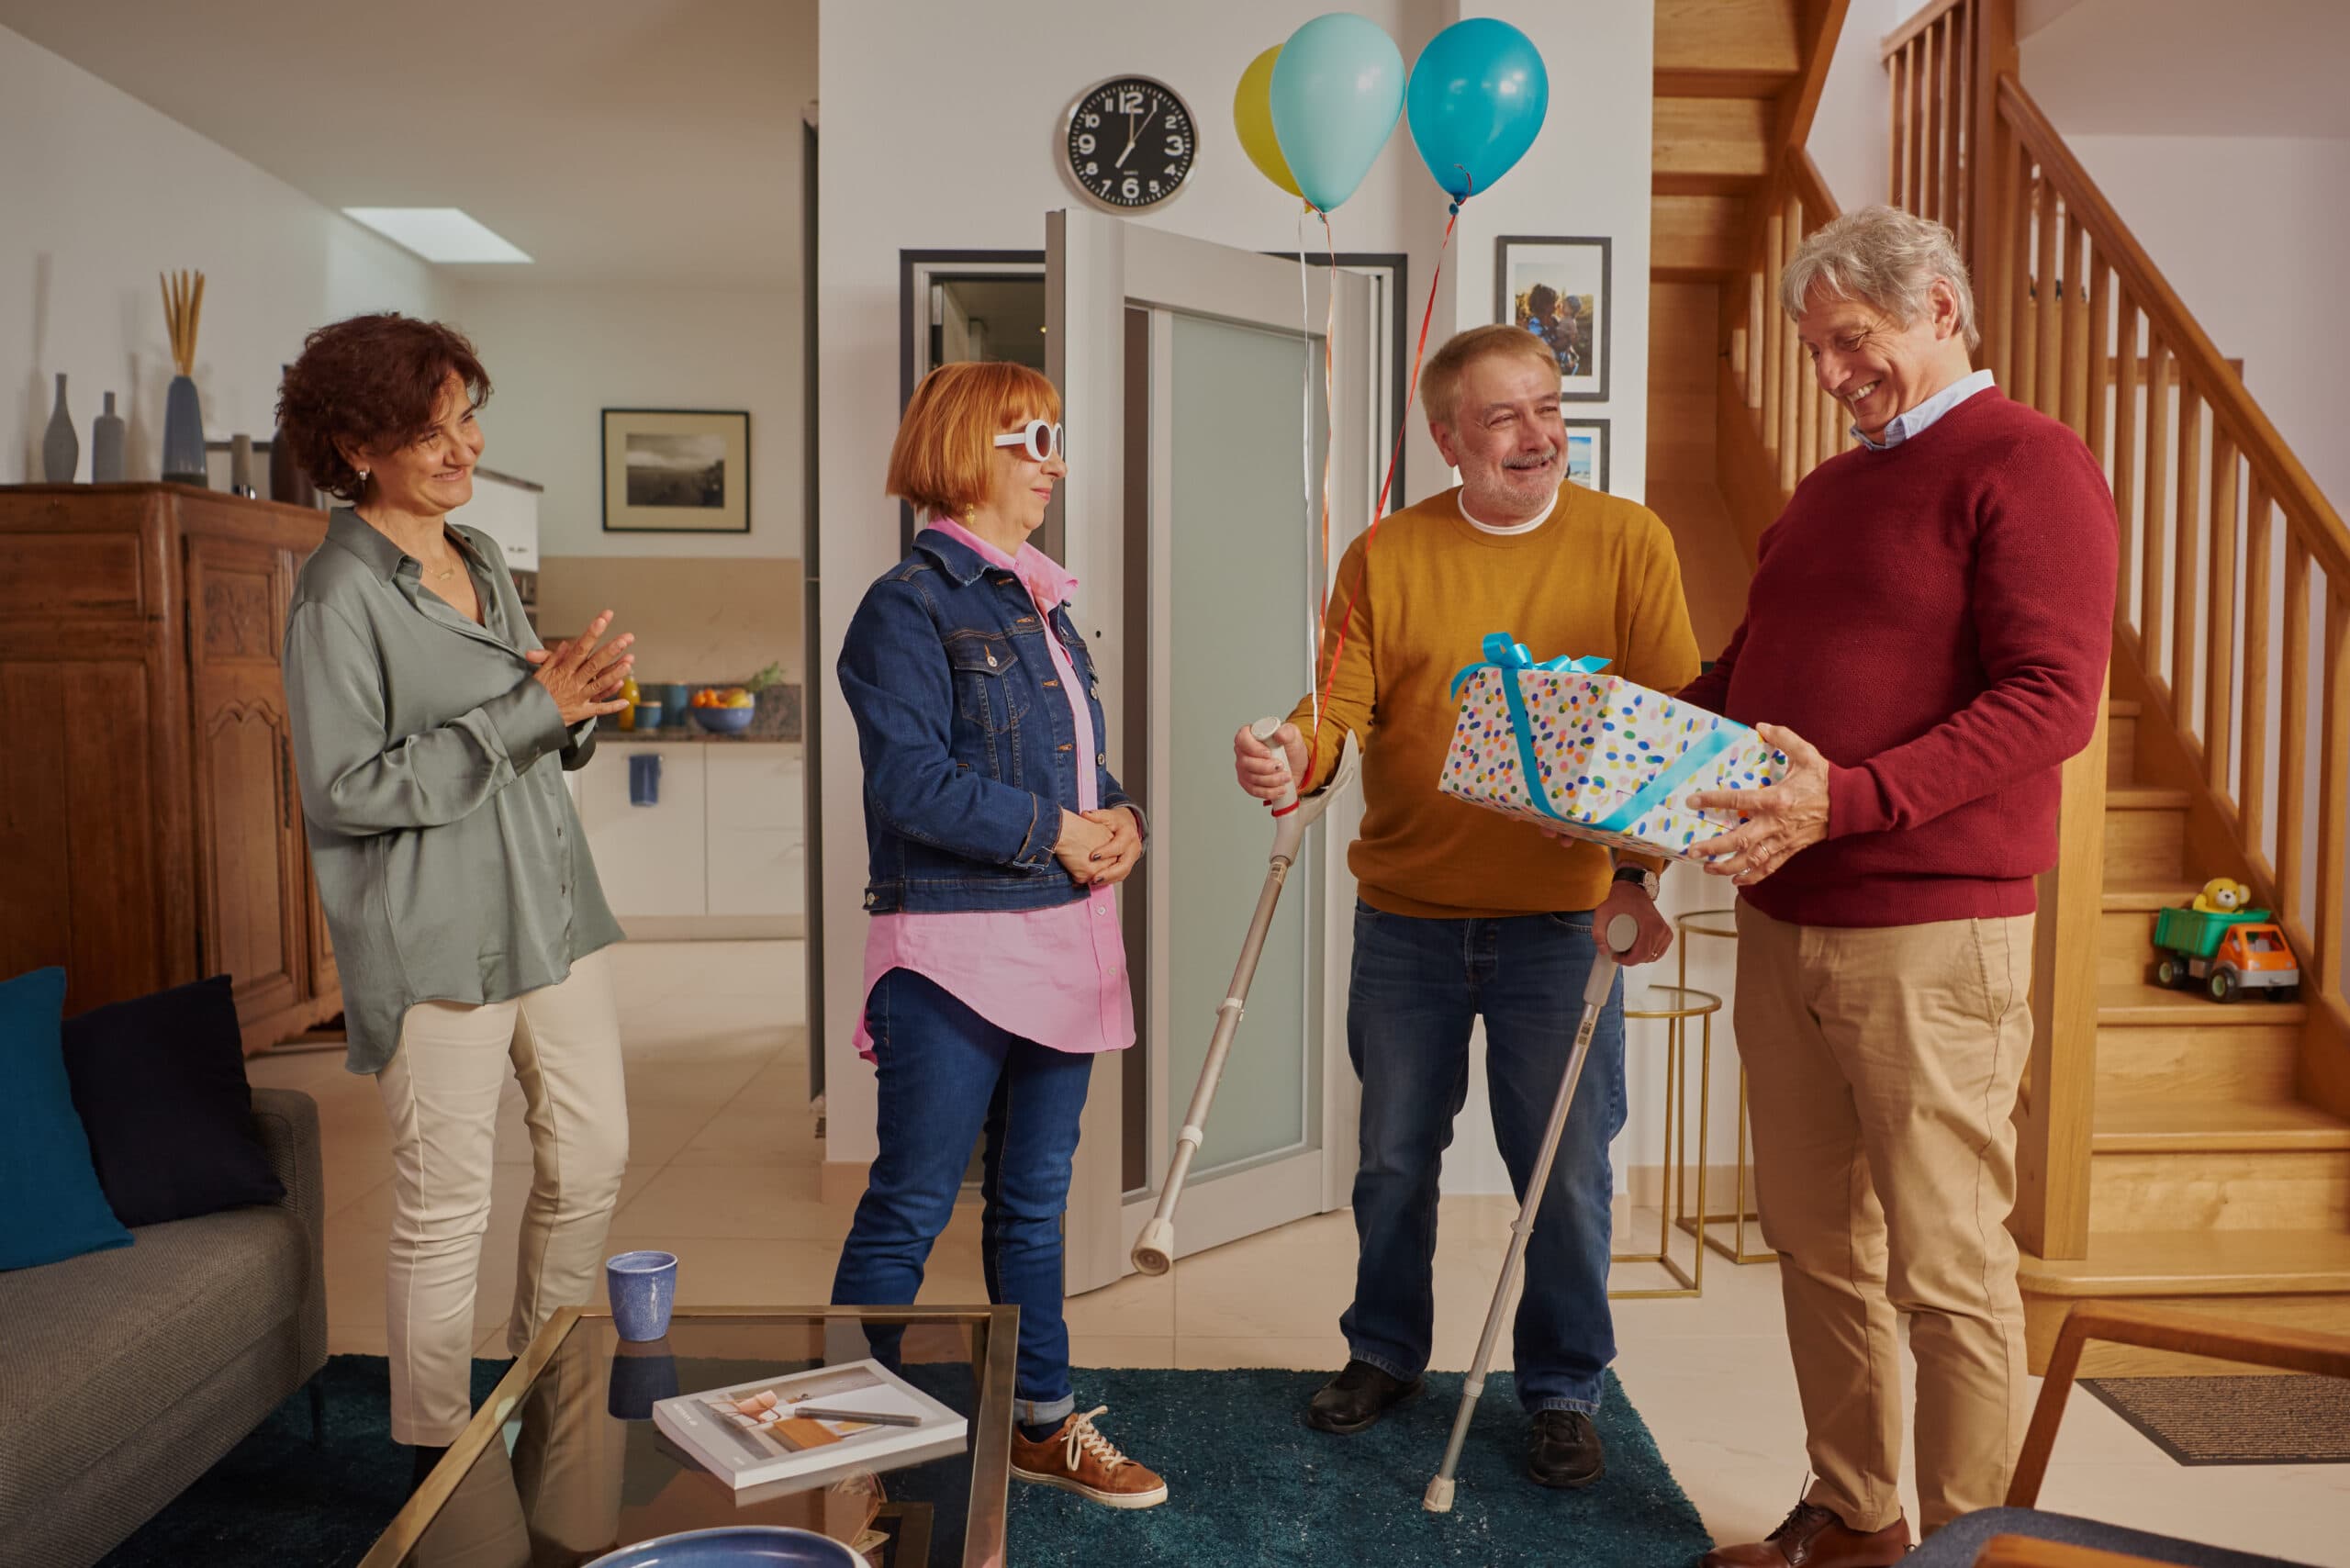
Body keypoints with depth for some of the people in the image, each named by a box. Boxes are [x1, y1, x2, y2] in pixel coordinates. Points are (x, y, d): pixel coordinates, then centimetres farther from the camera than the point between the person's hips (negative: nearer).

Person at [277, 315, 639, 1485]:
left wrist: (577, 702, -4)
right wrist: (528, 707, -19)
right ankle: (437, 1463, 21)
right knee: (445, 1211, 2)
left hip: (549, 903, 8)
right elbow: (342, 790, -17)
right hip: (436, 933, -8)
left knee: (592, 1156, 14)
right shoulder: (340, 595, -11)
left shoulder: (482, 558, 13)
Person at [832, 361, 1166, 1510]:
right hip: (957, 949, -8)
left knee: (1035, 1200, 17)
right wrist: (1057, 831, -15)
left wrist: (1122, 820, 1)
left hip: (1064, 942, 8)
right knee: (912, 1204, 2)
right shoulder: (909, 605, -10)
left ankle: (1042, 1420, 30)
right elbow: (912, 780, -19)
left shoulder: (1041, 601, 16)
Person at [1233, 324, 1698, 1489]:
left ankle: (1564, 1389, 28)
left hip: (1562, 921, -1)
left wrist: (1639, 874, -17)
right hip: (1406, 921, 2)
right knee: (1395, 1157, 15)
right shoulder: (1385, 556, 2)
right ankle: (1385, 1351, 38)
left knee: (1568, 1170, 6)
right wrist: (1290, 754, -29)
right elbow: (1339, 705, -6)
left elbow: (1670, 725, -6)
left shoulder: (1626, 541, -1)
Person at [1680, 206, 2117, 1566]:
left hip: (1933, 935, -7)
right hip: (1783, 927, 8)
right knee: (1819, 1244, 14)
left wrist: (1853, 798, -26)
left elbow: (2053, 699, -17)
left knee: (1946, 1265, 2)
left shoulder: (2027, 466, -5)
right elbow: (1750, 677, 26)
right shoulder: (1826, 493, 20)